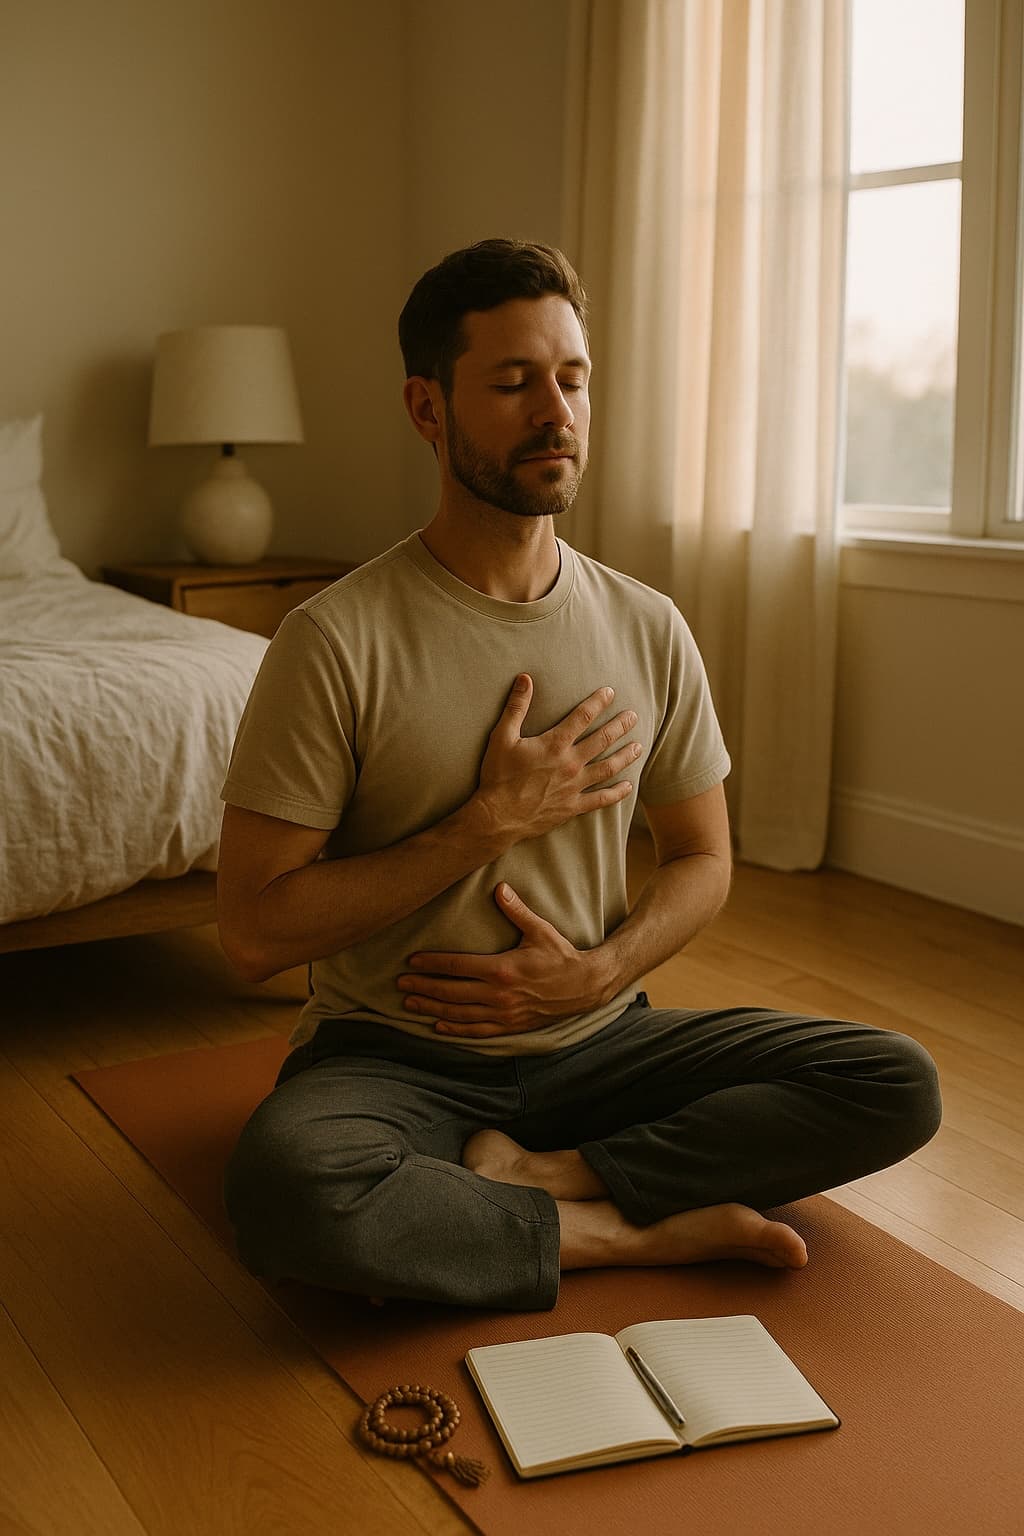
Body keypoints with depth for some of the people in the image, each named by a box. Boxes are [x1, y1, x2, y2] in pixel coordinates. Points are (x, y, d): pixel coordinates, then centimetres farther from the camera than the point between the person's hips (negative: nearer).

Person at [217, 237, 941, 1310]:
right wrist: (489, 823, -17)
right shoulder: (339, 639, -12)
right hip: (394, 1056, -3)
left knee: (899, 1087, -14)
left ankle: (537, 1176, -15)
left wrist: (597, 972, -9)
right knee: (284, 1189, -37)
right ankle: (641, 1230, -16)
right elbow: (253, 930, -15)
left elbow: (702, 860, 12)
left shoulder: (647, 629, 2)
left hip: (594, 1040, 4)